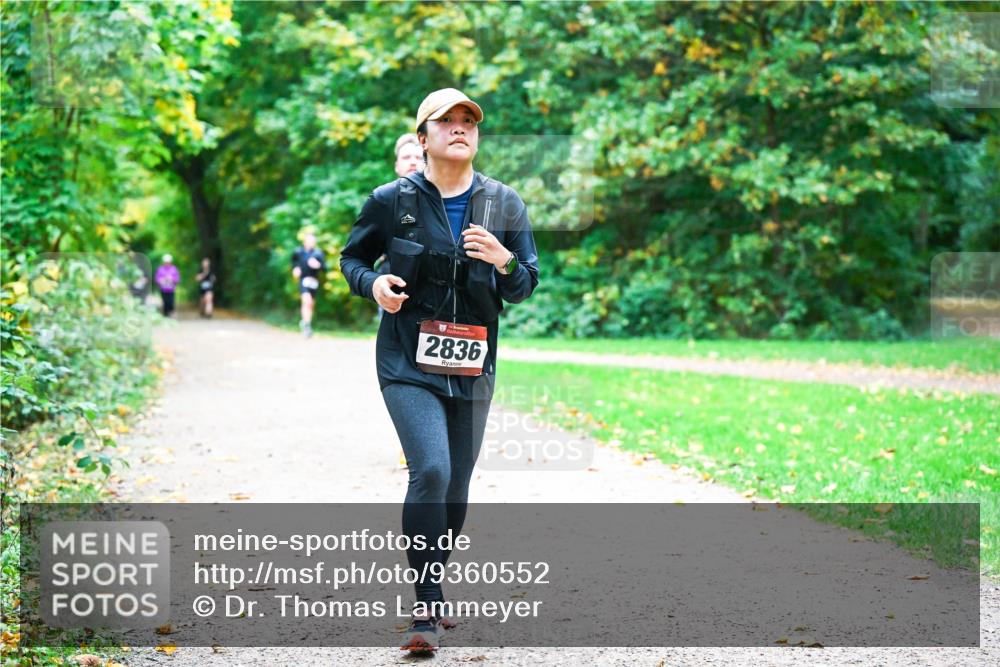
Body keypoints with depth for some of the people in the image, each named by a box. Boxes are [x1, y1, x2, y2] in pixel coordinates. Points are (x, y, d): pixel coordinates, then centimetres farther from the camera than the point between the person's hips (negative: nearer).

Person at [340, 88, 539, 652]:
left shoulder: (505, 204, 5)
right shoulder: (392, 200, -2)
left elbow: (525, 288, 6)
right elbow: (352, 257, 11)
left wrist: (504, 261, -16)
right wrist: (373, 284, -11)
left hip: (472, 367, 4)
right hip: (408, 362, -4)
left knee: (457, 485, 11)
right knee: (431, 471, -20)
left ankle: (434, 586, 34)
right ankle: (428, 609, -13)